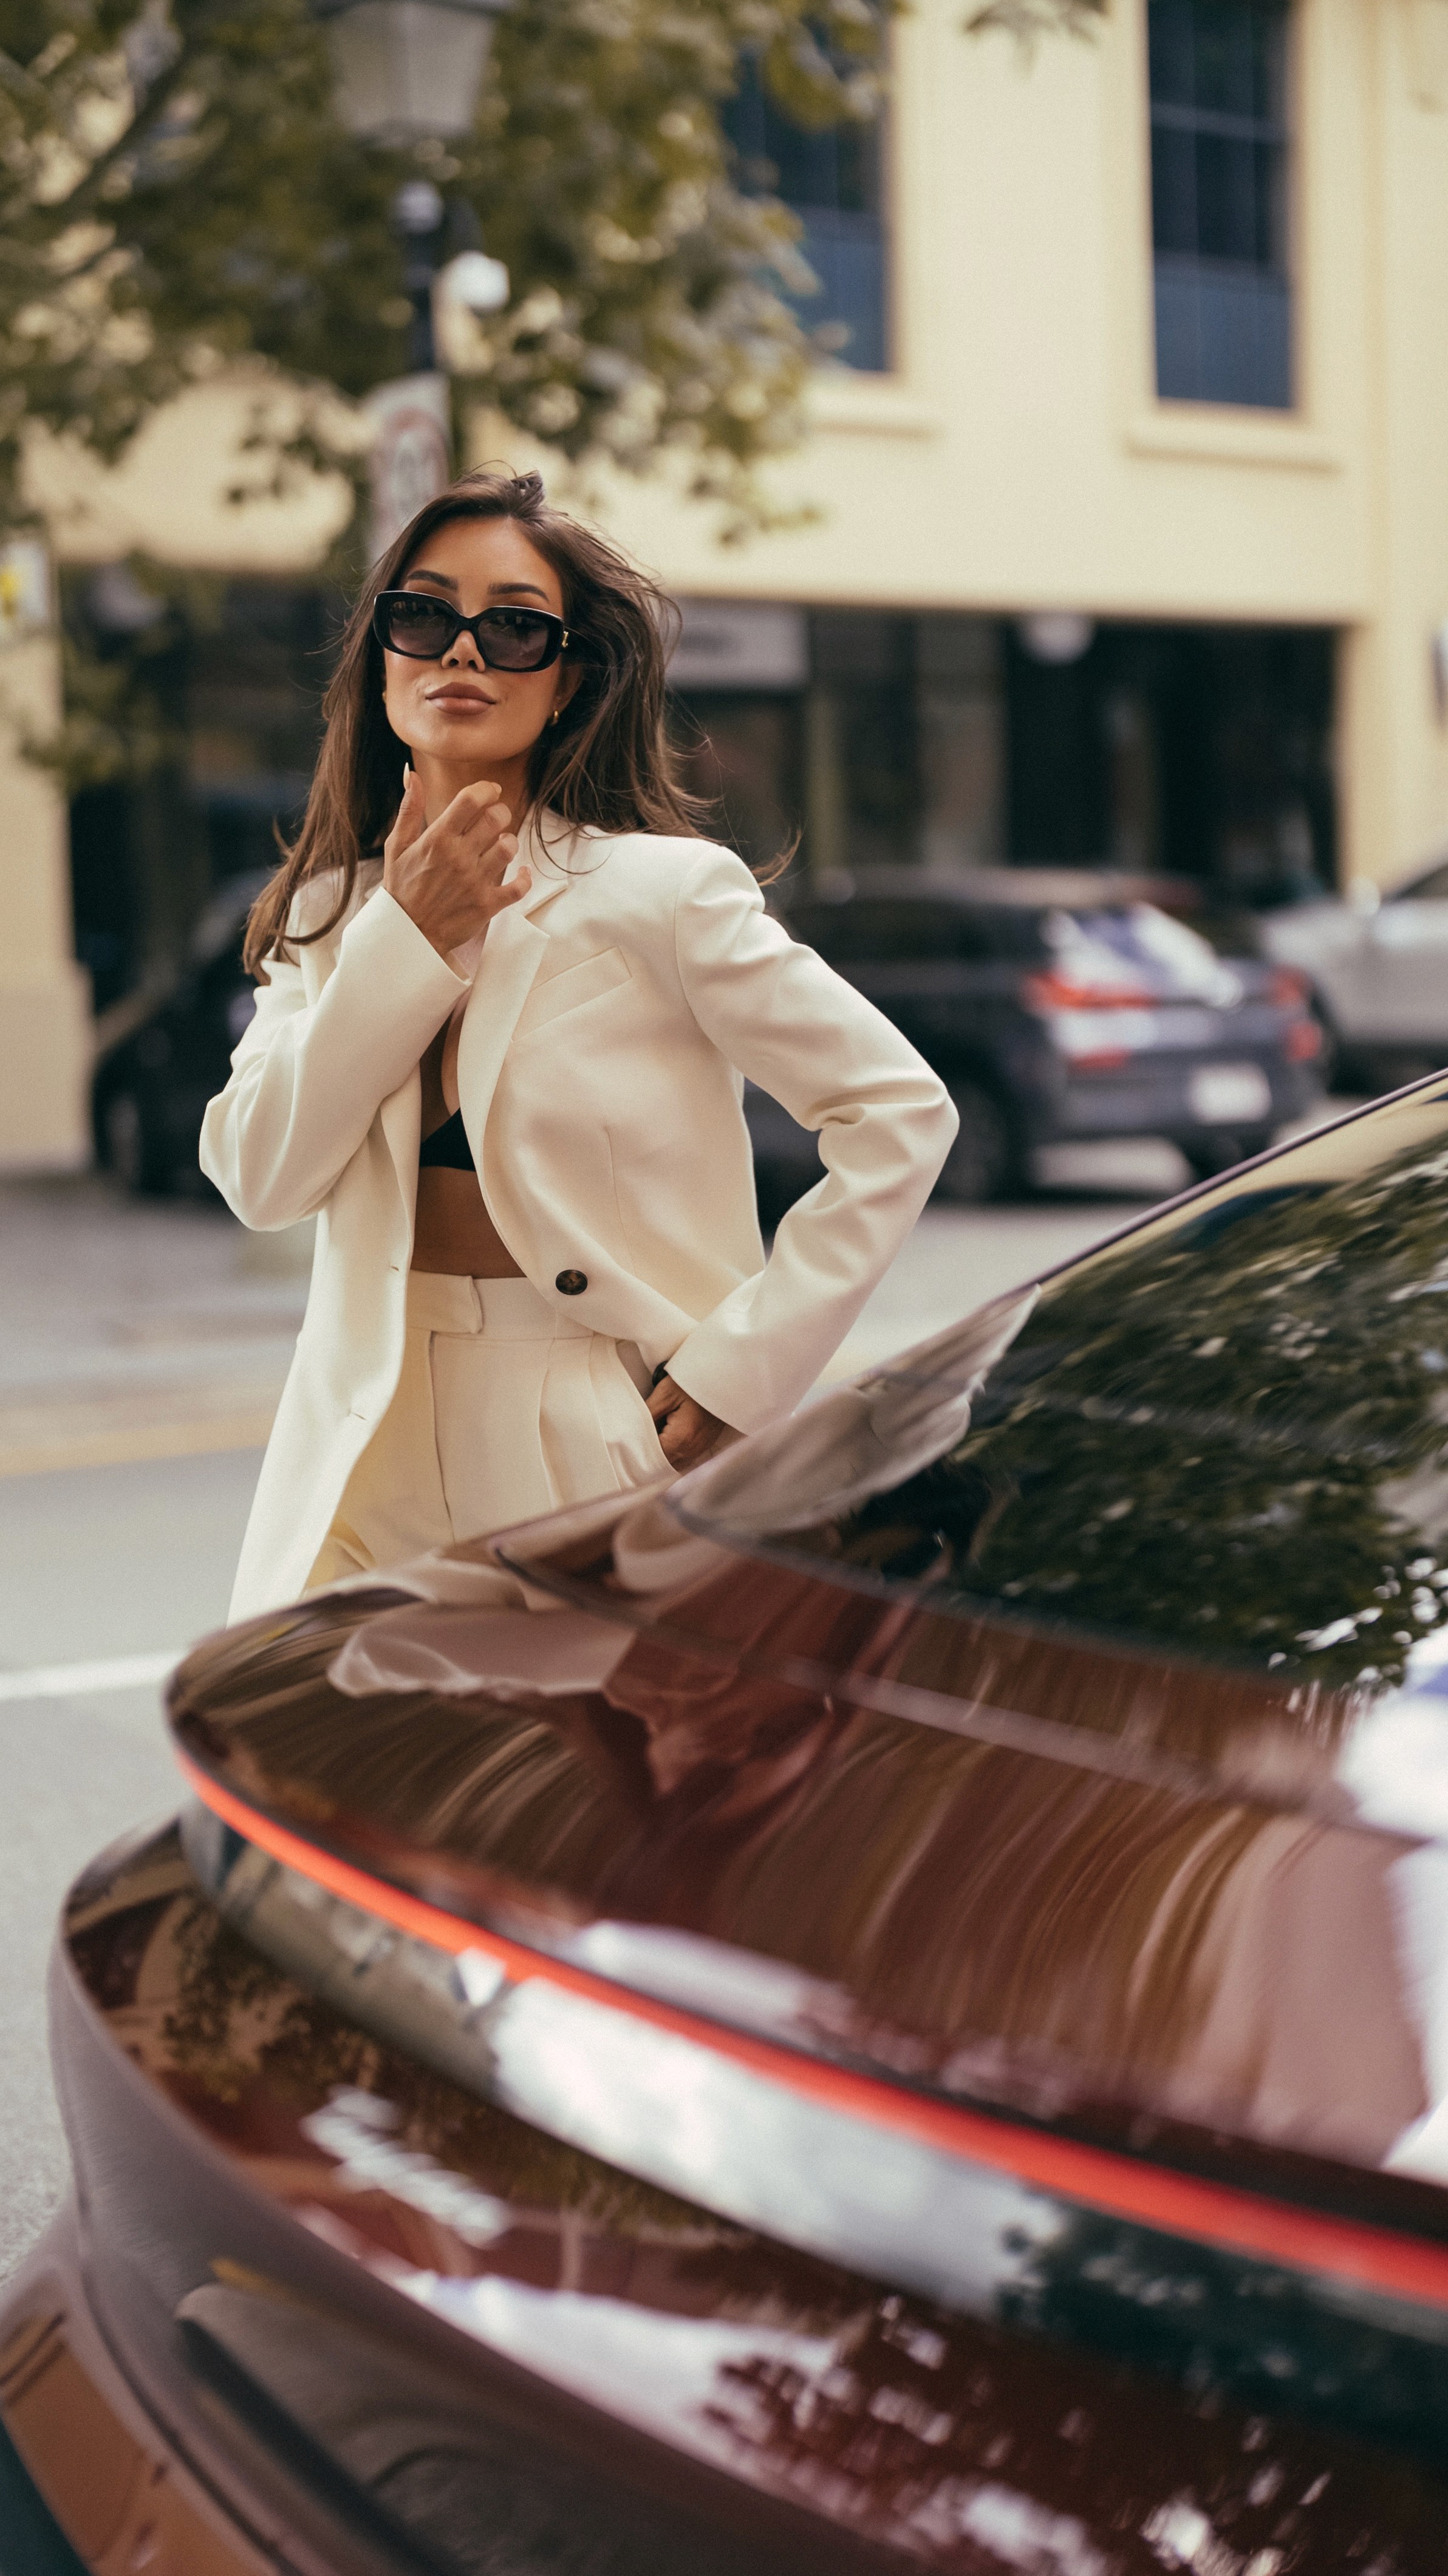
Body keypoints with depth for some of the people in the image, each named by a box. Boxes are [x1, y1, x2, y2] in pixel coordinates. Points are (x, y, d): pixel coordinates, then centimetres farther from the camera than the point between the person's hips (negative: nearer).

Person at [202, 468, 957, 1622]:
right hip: (371, 1471, 4)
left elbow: (901, 1110, -8)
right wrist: (409, 938, -11)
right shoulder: (329, 914, 9)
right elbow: (262, 1178, -4)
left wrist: (744, 1362, -12)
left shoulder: (659, 895, -7)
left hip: (608, 1459, -4)